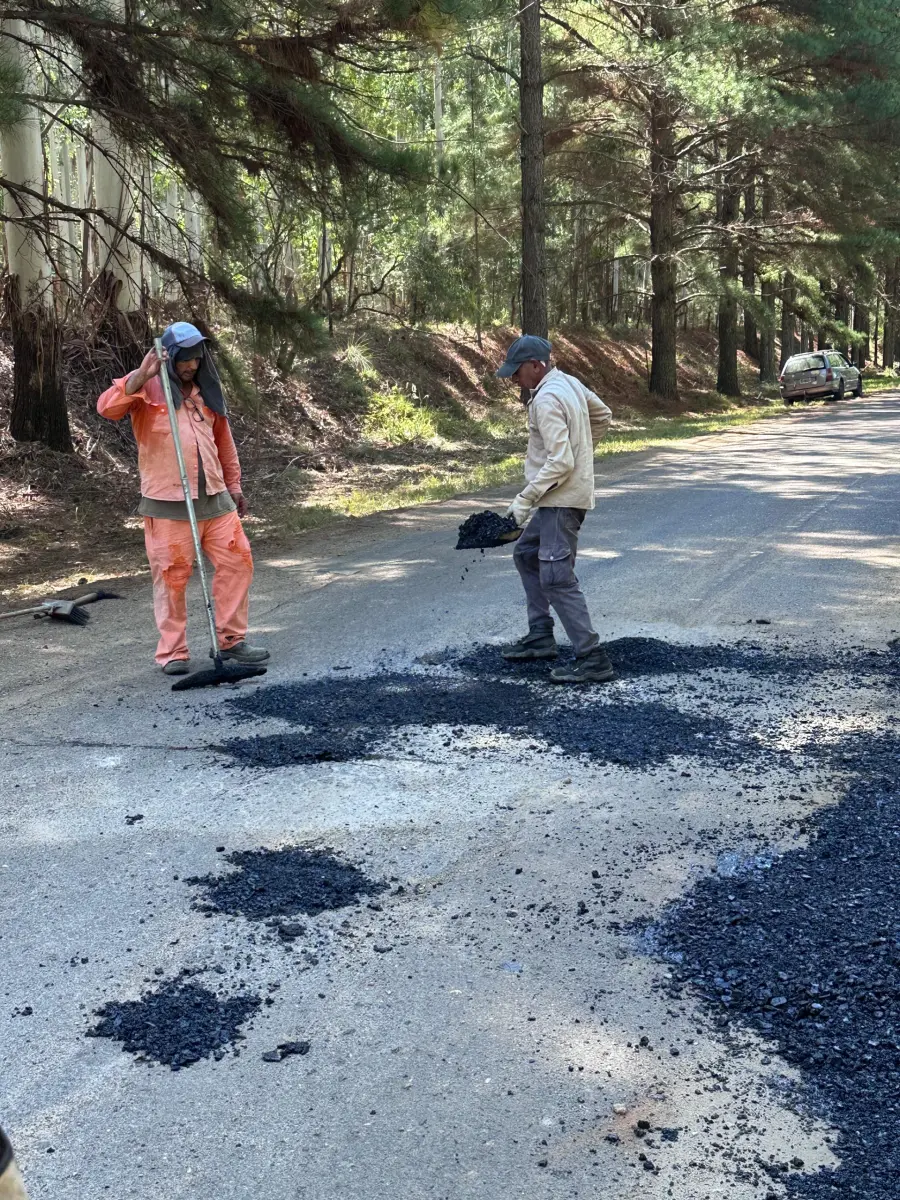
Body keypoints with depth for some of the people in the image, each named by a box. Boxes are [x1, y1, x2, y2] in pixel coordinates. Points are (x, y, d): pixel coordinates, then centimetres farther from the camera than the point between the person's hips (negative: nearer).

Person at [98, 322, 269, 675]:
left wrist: (233, 484, 22)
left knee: (237, 562, 4)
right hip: (168, 504, -5)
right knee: (172, 577, -1)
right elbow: (107, 407, -20)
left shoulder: (205, 390, 14)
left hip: (215, 499, 6)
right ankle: (172, 652, 9)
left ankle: (232, 640, 16)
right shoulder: (148, 388, -3)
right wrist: (141, 375, -28)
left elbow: (223, 440, 22)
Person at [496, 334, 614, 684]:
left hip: (562, 498, -11)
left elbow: (560, 463, -27)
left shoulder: (546, 400, -21)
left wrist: (525, 499, -22)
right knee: (526, 554, 23)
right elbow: (603, 416, 23)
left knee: (556, 578, -12)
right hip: (562, 495, 11)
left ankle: (592, 659, -11)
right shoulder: (570, 383, 8)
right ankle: (540, 636, 28)